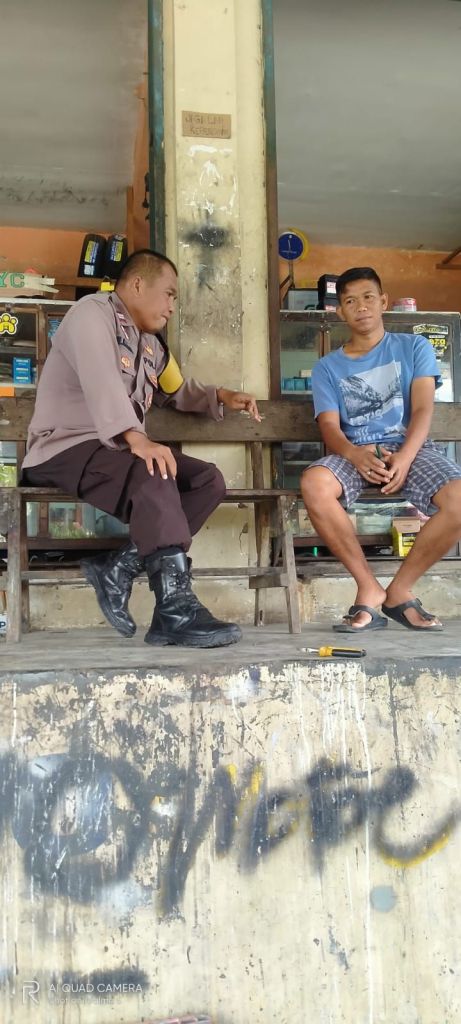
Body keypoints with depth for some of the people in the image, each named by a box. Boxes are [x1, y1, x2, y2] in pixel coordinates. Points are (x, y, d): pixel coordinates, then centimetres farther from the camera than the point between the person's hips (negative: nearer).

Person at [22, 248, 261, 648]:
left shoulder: (151, 344, 19)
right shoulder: (93, 312, -8)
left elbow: (177, 391, 36)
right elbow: (101, 380, -26)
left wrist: (222, 396, 18)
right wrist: (136, 439, -40)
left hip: (118, 451, 9)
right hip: (65, 449, -9)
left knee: (209, 480, -6)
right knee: (152, 474, -35)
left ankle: (117, 567, -16)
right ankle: (178, 609, -38)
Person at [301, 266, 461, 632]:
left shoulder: (414, 347, 13)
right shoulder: (327, 367, 15)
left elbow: (422, 411, 0)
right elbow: (330, 428, 0)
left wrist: (404, 457, -22)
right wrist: (356, 455, -25)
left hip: (410, 448, 0)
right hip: (355, 453, 1)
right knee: (314, 484, -36)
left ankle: (400, 590, -11)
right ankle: (369, 589, -22)